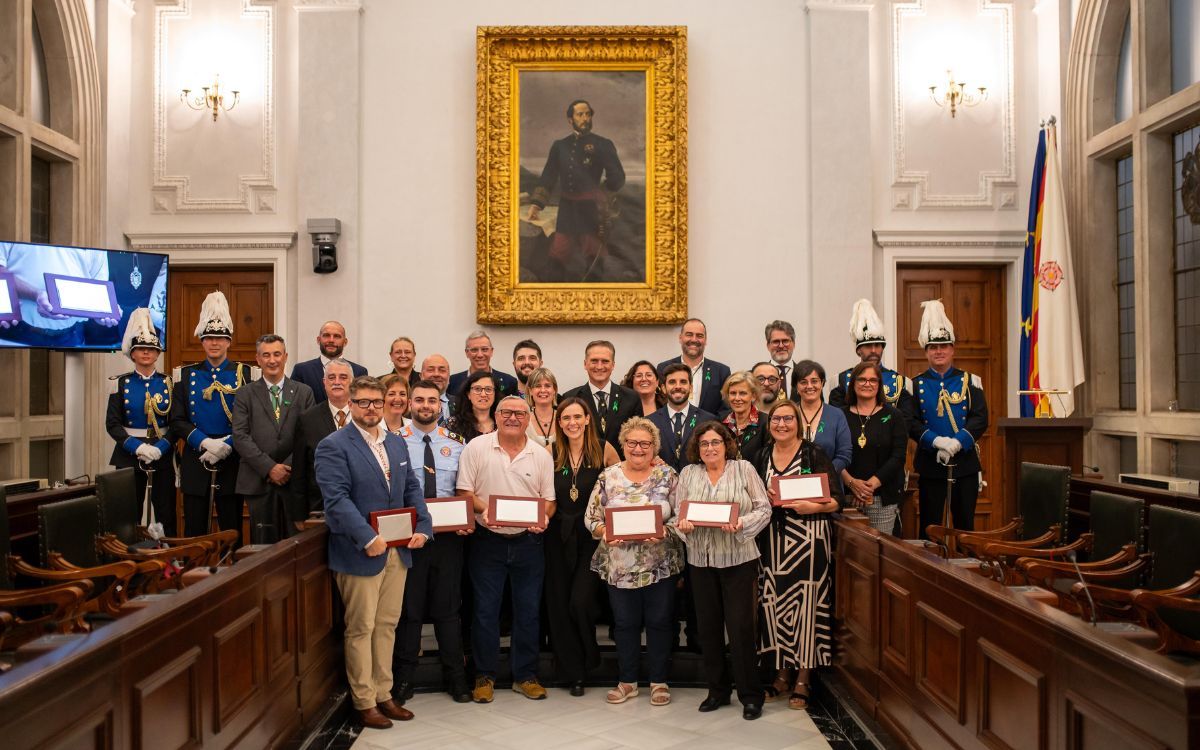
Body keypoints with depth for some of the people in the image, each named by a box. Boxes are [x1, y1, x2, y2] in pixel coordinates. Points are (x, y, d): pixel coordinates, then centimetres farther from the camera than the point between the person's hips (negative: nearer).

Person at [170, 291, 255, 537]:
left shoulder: (246, 374, 3)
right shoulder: (185, 375, 8)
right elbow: (177, 421, 2)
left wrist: (227, 445, -15)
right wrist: (205, 443, -13)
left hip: (232, 461, -1)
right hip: (195, 461, 1)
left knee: (232, 531, 5)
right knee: (194, 533, 6)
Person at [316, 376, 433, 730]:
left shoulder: (397, 444, 12)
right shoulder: (333, 446, -9)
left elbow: (412, 489, 13)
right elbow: (337, 499, -18)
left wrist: (422, 526, -3)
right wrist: (368, 538, -23)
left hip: (398, 551, 6)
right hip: (361, 552, -6)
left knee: (387, 625, 13)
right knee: (360, 629, 4)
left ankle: (384, 695, 24)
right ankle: (364, 702, 16)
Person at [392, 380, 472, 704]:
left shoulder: (454, 443, 5)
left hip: (449, 535, 2)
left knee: (448, 608, 11)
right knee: (408, 609, 8)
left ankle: (456, 678, 24)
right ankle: (403, 679, 23)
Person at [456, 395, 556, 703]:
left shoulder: (541, 455, 3)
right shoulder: (476, 448, -3)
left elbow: (549, 500, 6)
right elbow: (464, 491, -3)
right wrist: (482, 509, -20)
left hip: (528, 541, 2)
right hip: (488, 541, -2)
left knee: (528, 611, 9)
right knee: (485, 610, 6)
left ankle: (525, 675, 24)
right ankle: (484, 676, 20)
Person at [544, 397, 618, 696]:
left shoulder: (604, 450, -3)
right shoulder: (550, 453, 2)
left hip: (593, 534, -3)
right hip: (559, 534, 3)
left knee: (581, 600, -12)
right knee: (559, 603, 6)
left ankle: (588, 658, 18)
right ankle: (572, 671, 22)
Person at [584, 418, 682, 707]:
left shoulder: (667, 475, -1)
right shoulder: (608, 476, 1)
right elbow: (591, 517, 1)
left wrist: (664, 532, -22)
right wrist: (604, 531, -18)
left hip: (660, 564, -1)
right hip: (619, 566, 1)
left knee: (659, 622, 8)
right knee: (625, 623, 11)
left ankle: (659, 681, 23)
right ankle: (627, 680, 26)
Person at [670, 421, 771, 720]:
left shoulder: (744, 469, 0)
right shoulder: (688, 473, 7)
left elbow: (763, 509, -3)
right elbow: (676, 512, 5)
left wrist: (741, 524, -19)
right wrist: (682, 525, -17)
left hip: (738, 558, -3)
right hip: (701, 559, 3)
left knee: (740, 625, -3)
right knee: (708, 626, 9)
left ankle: (750, 695, 12)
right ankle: (717, 690, 24)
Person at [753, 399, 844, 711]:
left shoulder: (814, 454, -3)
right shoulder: (762, 455, 11)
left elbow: (836, 499, -4)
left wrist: (813, 506, -21)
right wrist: (766, 498, -3)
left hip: (808, 538, -4)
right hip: (773, 540, 4)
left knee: (805, 602, -3)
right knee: (775, 601, 4)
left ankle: (803, 678, 10)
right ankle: (782, 672, 18)